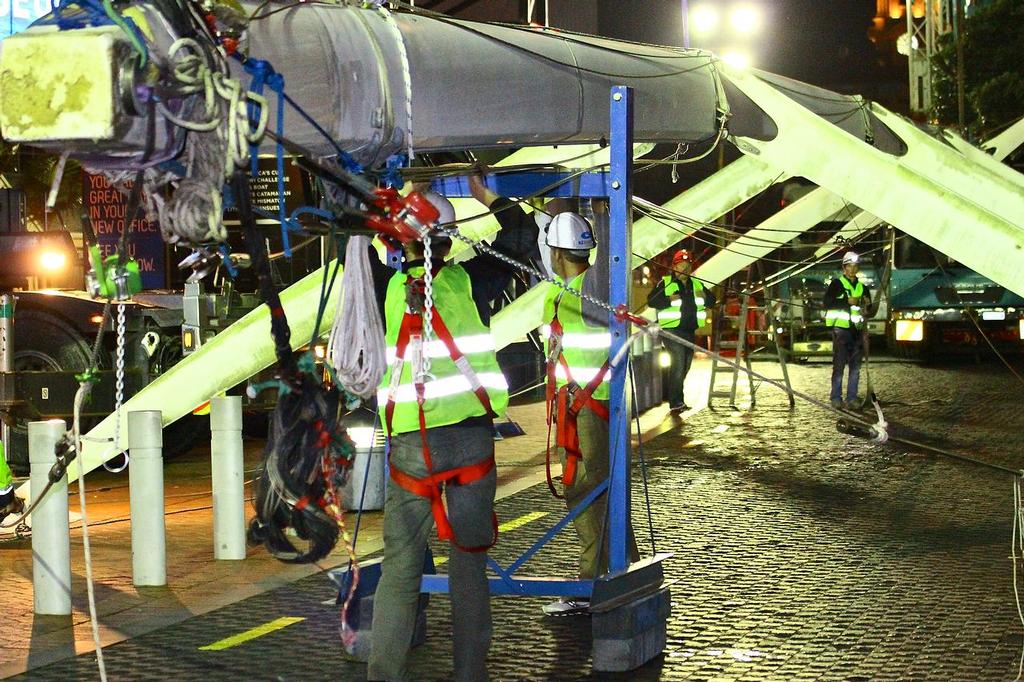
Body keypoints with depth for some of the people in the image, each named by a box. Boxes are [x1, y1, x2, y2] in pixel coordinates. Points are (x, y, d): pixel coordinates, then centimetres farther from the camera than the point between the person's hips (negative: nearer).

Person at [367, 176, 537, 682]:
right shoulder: (469, 279, 2)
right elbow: (522, 237, 15)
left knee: (400, 566, 4)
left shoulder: (387, 286, 3)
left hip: (410, 444, 0)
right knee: (468, 561, 7)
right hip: (472, 437, 0)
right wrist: (489, 197, 26)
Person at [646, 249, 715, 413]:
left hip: (690, 331, 7)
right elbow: (651, 301, -10)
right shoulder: (665, 283, -4)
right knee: (678, 363, -17)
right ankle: (675, 403, -17)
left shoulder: (696, 284, 14)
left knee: (685, 366, 13)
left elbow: (712, 301, 19)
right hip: (672, 330, -7)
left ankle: (676, 400, 26)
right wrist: (669, 299, -24)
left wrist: (705, 296, -4)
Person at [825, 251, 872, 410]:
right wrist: (847, 301, -15)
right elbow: (827, 302, -10)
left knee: (855, 366, 4)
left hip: (856, 330, 6)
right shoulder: (836, 283, 2)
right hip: (840, 328, -5)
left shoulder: (862, 287, 18)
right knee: (839, 365, -8)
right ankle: (836, 398, -3)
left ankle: (852, 398, 9)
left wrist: (867, 305, -1)